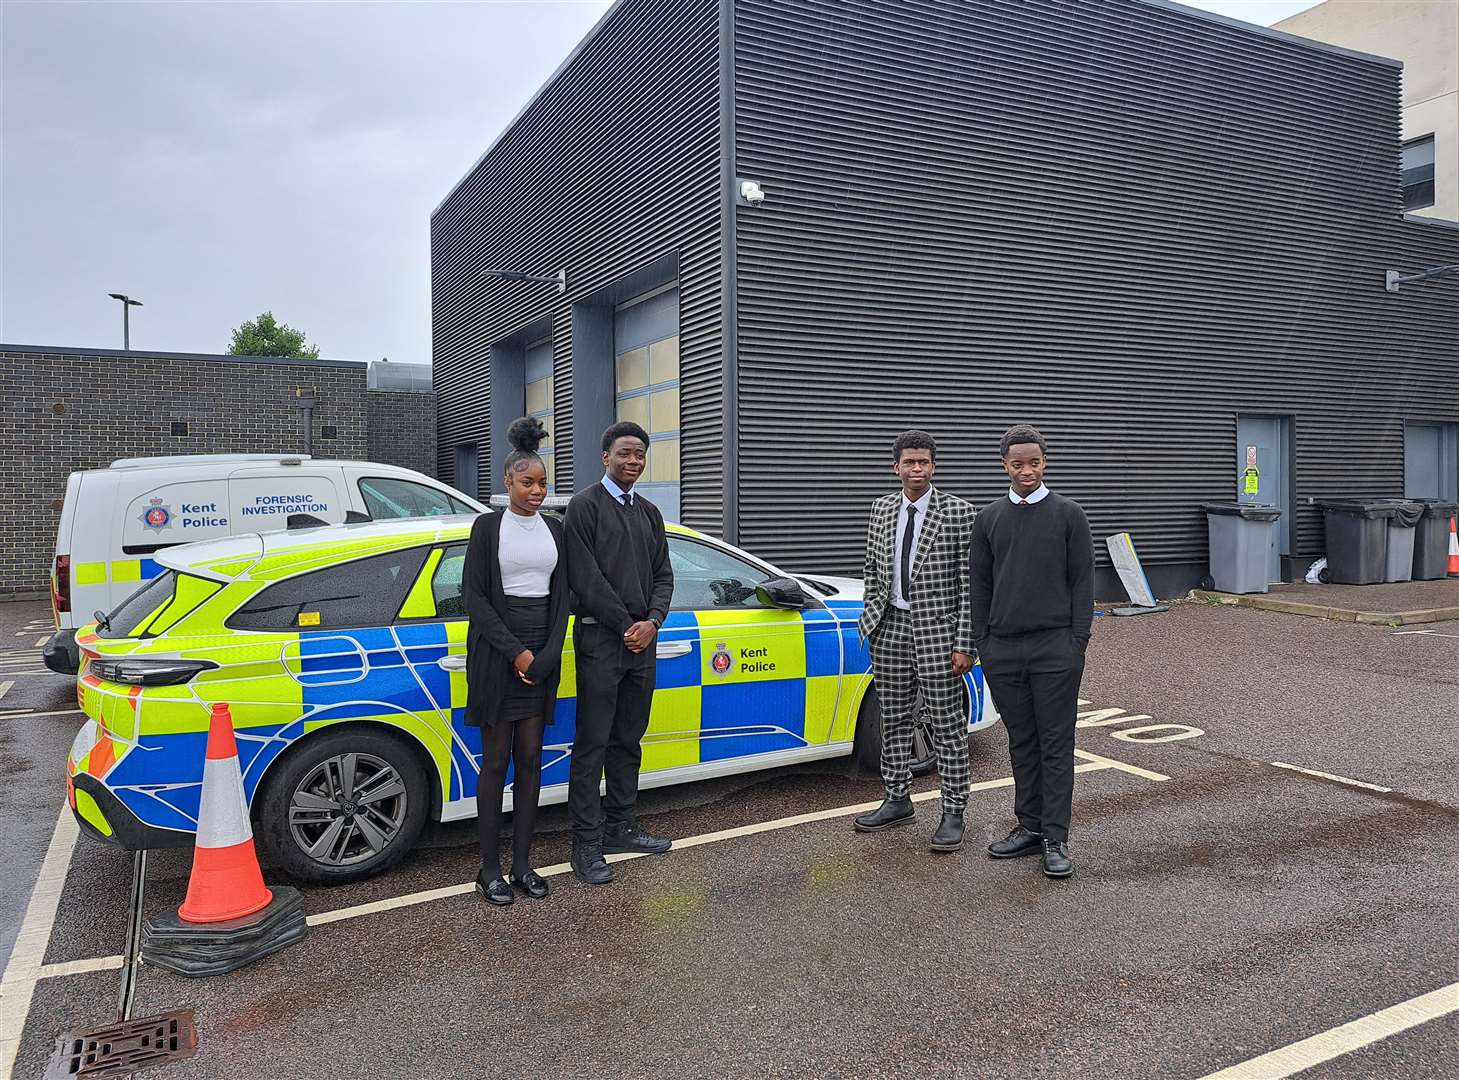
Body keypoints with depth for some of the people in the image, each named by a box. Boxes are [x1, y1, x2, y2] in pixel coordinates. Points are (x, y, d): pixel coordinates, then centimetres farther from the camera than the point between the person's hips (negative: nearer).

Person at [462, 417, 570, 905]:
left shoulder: (553, 529, 10)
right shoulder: (488, 526, -2)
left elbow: (560, 595, 9)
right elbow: (474, 594, -7)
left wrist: (544, 655, -4)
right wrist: (515, 650, -13)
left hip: (541, 655, 4)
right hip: (496, 652, -4)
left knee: (530, 759, 7)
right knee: (496, 760, 0)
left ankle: (522, 863, 15)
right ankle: (490, 868, 8)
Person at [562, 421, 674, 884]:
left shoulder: (649, 513, 16)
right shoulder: (585, 506, -4)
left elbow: (663, 574, 12)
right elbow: (585, 577, -11)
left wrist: (651, 622, -6)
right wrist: (624, 626, -11)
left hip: (641, 639, 6)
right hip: (600, 640, -6)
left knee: (628, 741, 13)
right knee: (592, 745, -3)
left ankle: (621, 828, 24)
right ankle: (586, 843, 3)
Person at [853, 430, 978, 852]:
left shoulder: (958, 512, -7)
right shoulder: (882, 509, 8)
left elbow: (969, 582, -9)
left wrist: (964, 644, -13)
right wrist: (871, 620, 9)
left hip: (937, 631, -5)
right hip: (890, 629, 5)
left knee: (948, 728, 3)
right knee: (894, 722, 13)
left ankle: (953, 813, 13)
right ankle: (898, 801, 28)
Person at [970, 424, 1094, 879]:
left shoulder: (1068, 514, 1)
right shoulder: (988, 519, 9)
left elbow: (1082, 581, 0)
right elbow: (979, 585, 11)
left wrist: (1078, 641, -6)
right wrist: (982, 644, 7)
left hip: (1055, 649, -3)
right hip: (1003, 651, 3)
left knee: (1056, 745, 1)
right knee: (1022, 743, 11)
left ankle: (1055, 839, 6)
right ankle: (1029, 826, 21)